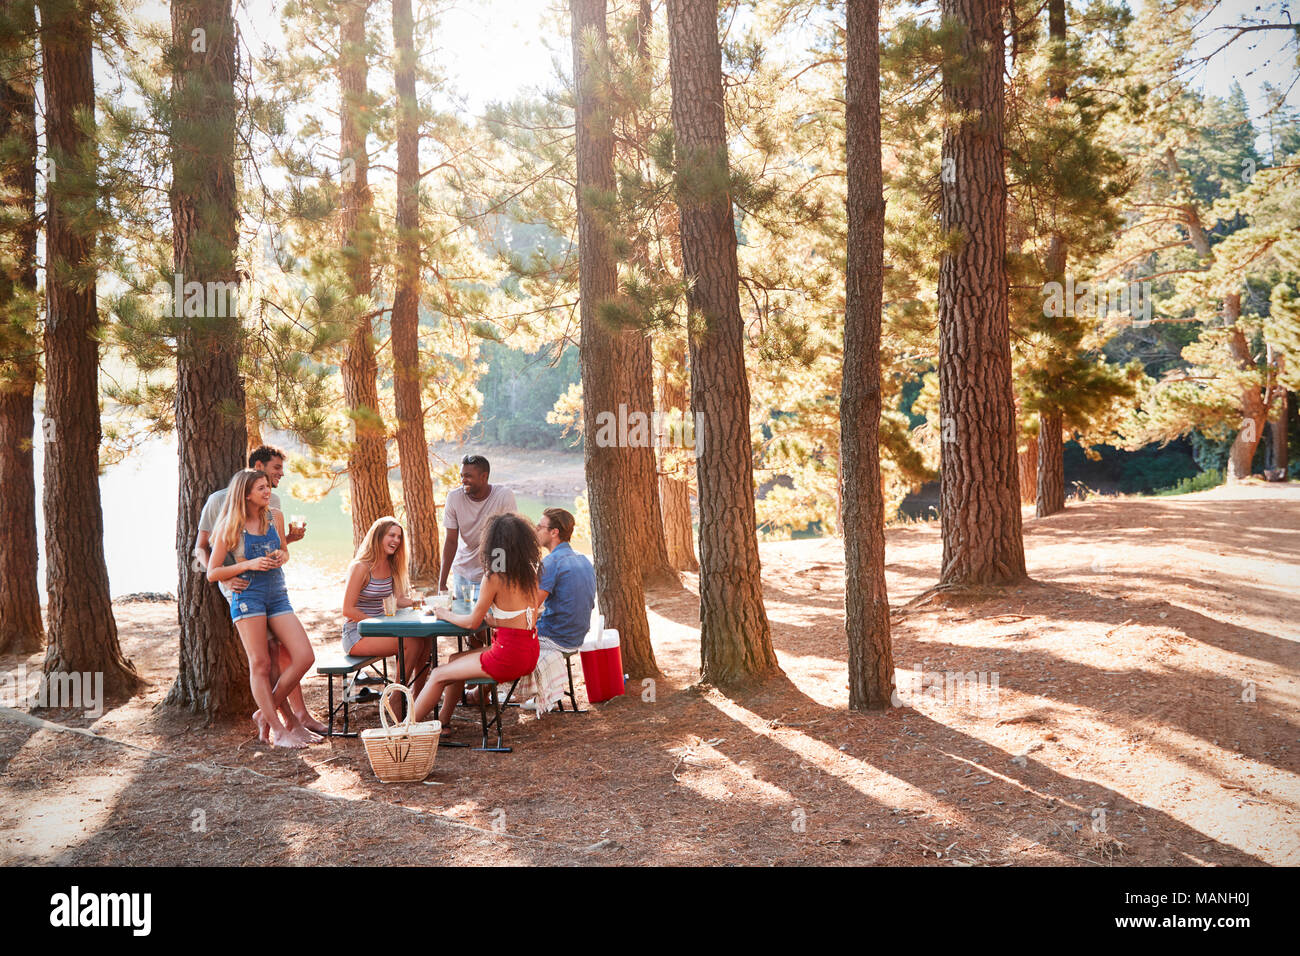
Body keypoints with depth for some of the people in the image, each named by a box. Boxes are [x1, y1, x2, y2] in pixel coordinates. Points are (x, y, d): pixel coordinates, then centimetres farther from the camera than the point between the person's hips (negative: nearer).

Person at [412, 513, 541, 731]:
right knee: (455, 660, 25)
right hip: (530, 651, 8)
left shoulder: (494, 577, -16)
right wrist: (491, 619, 18)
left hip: (509, 655, -8)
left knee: (439, 676, 8)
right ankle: (443, 721, 30)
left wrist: (445, 614, 8)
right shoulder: (530, 573, 5)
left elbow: (472, 622, -8)